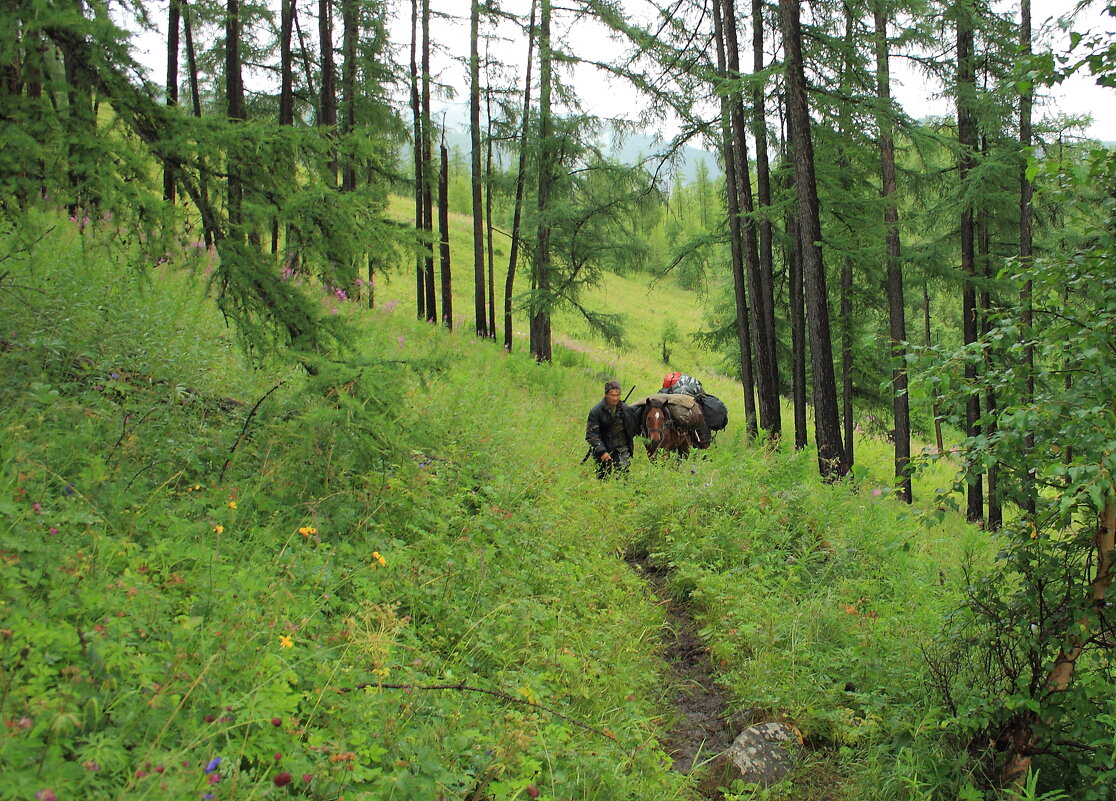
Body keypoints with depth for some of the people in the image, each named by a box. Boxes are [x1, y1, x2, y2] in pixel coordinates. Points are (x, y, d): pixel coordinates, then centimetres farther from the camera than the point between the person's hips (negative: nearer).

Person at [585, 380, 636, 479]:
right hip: (604, 453, -2)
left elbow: (631, 430, 15)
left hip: (622, 450, 2)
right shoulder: (596, 411, -9)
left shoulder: (626, 409, 3)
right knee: (603, 478, 7)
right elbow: (591, 435, -13)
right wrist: (601, 451, -25)